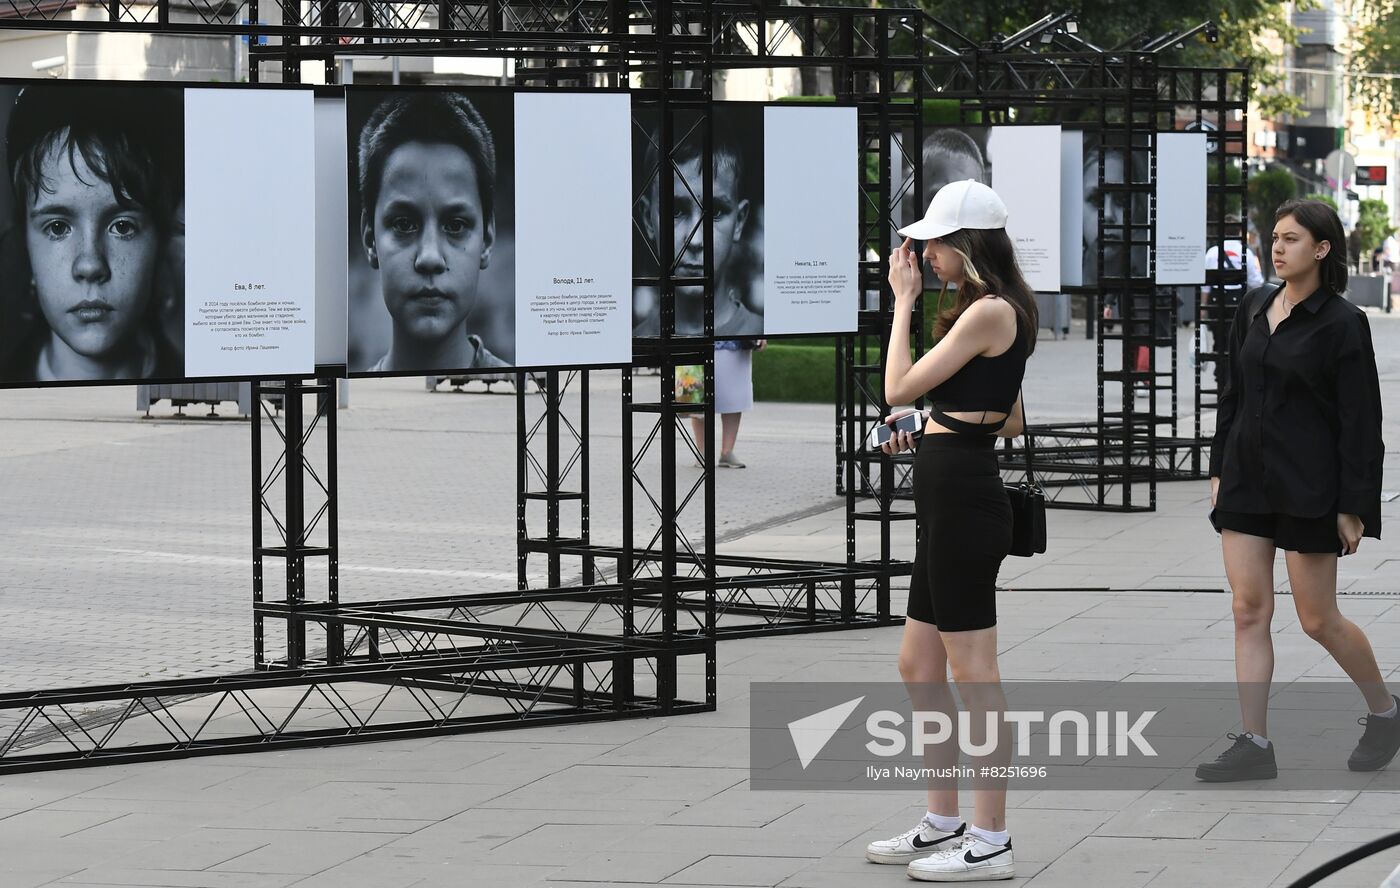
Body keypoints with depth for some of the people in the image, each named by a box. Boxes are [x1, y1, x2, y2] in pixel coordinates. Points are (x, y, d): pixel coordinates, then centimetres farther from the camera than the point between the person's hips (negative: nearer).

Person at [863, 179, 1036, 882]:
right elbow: (1013, 420, 23)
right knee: (919, 666, 15)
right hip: (948, 497, 11)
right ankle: (943, 823, 23)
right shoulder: (992, 311, 17)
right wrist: (931, 423, 15)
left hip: (963, 496, -11)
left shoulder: (990, 311, -15)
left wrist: (903, 301, -4)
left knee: (972, 674, -4)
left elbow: (899, 385, -14)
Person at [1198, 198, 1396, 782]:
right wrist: (1219, 468, 12)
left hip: (1307, 486, -6)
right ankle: (1254, 745, 4)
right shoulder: (1254, 308, 9)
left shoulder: (1341, 323, -9)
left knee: (1317, 619, 1)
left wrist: (1352, 507, -12)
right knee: (1249, 611, 1)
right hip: (1247, 481, 6)